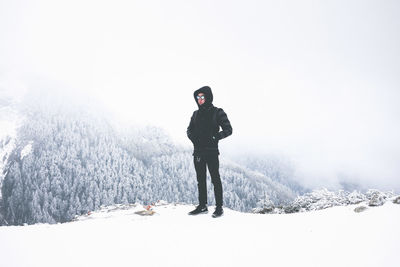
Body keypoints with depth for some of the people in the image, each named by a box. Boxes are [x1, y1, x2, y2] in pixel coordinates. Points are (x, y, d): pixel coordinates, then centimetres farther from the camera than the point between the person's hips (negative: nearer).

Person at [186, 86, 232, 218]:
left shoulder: (217, 112, -2)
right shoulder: (196, 114, 13)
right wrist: (193, 137, 0)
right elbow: (189, 130, 21)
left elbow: (228, 129, -4)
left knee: (215, 179, -3)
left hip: (211, 151, -5)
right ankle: (202, 206, 19)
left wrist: (215, 137, -16)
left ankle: (219, 207, 4)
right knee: (200, 180, 10)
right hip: (198, 151, 5)